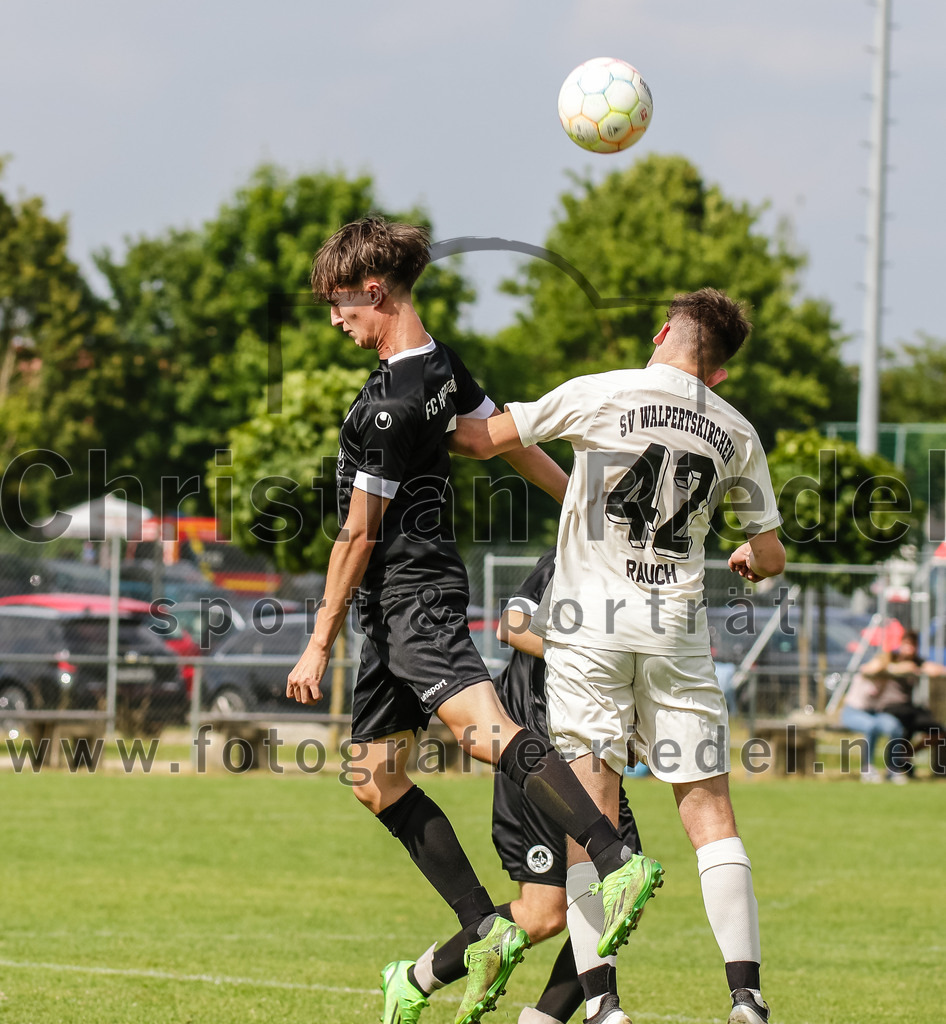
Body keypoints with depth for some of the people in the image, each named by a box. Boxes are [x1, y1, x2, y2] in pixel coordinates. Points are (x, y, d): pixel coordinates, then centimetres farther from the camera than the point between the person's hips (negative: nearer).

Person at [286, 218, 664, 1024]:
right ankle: (485, 930, 11)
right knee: (375, 776, 11)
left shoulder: (390, 405, -17)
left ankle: (617, 863, -43)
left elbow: (359, 535, -13)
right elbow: (508, 440, 21)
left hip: (413, 593, -10)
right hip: (402, 603, 10)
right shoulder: (440, 365, 10)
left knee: (483, 728, -29)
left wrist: (319, 645, -7)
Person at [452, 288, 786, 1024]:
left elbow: (482, 440, -1)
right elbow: (770, 558, 12)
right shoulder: (735, 433, 5)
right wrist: (746, 560, 35)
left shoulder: (601, 395, -5)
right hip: (678, 630, 2)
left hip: (589, 624, -2)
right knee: (709, 808, 4)